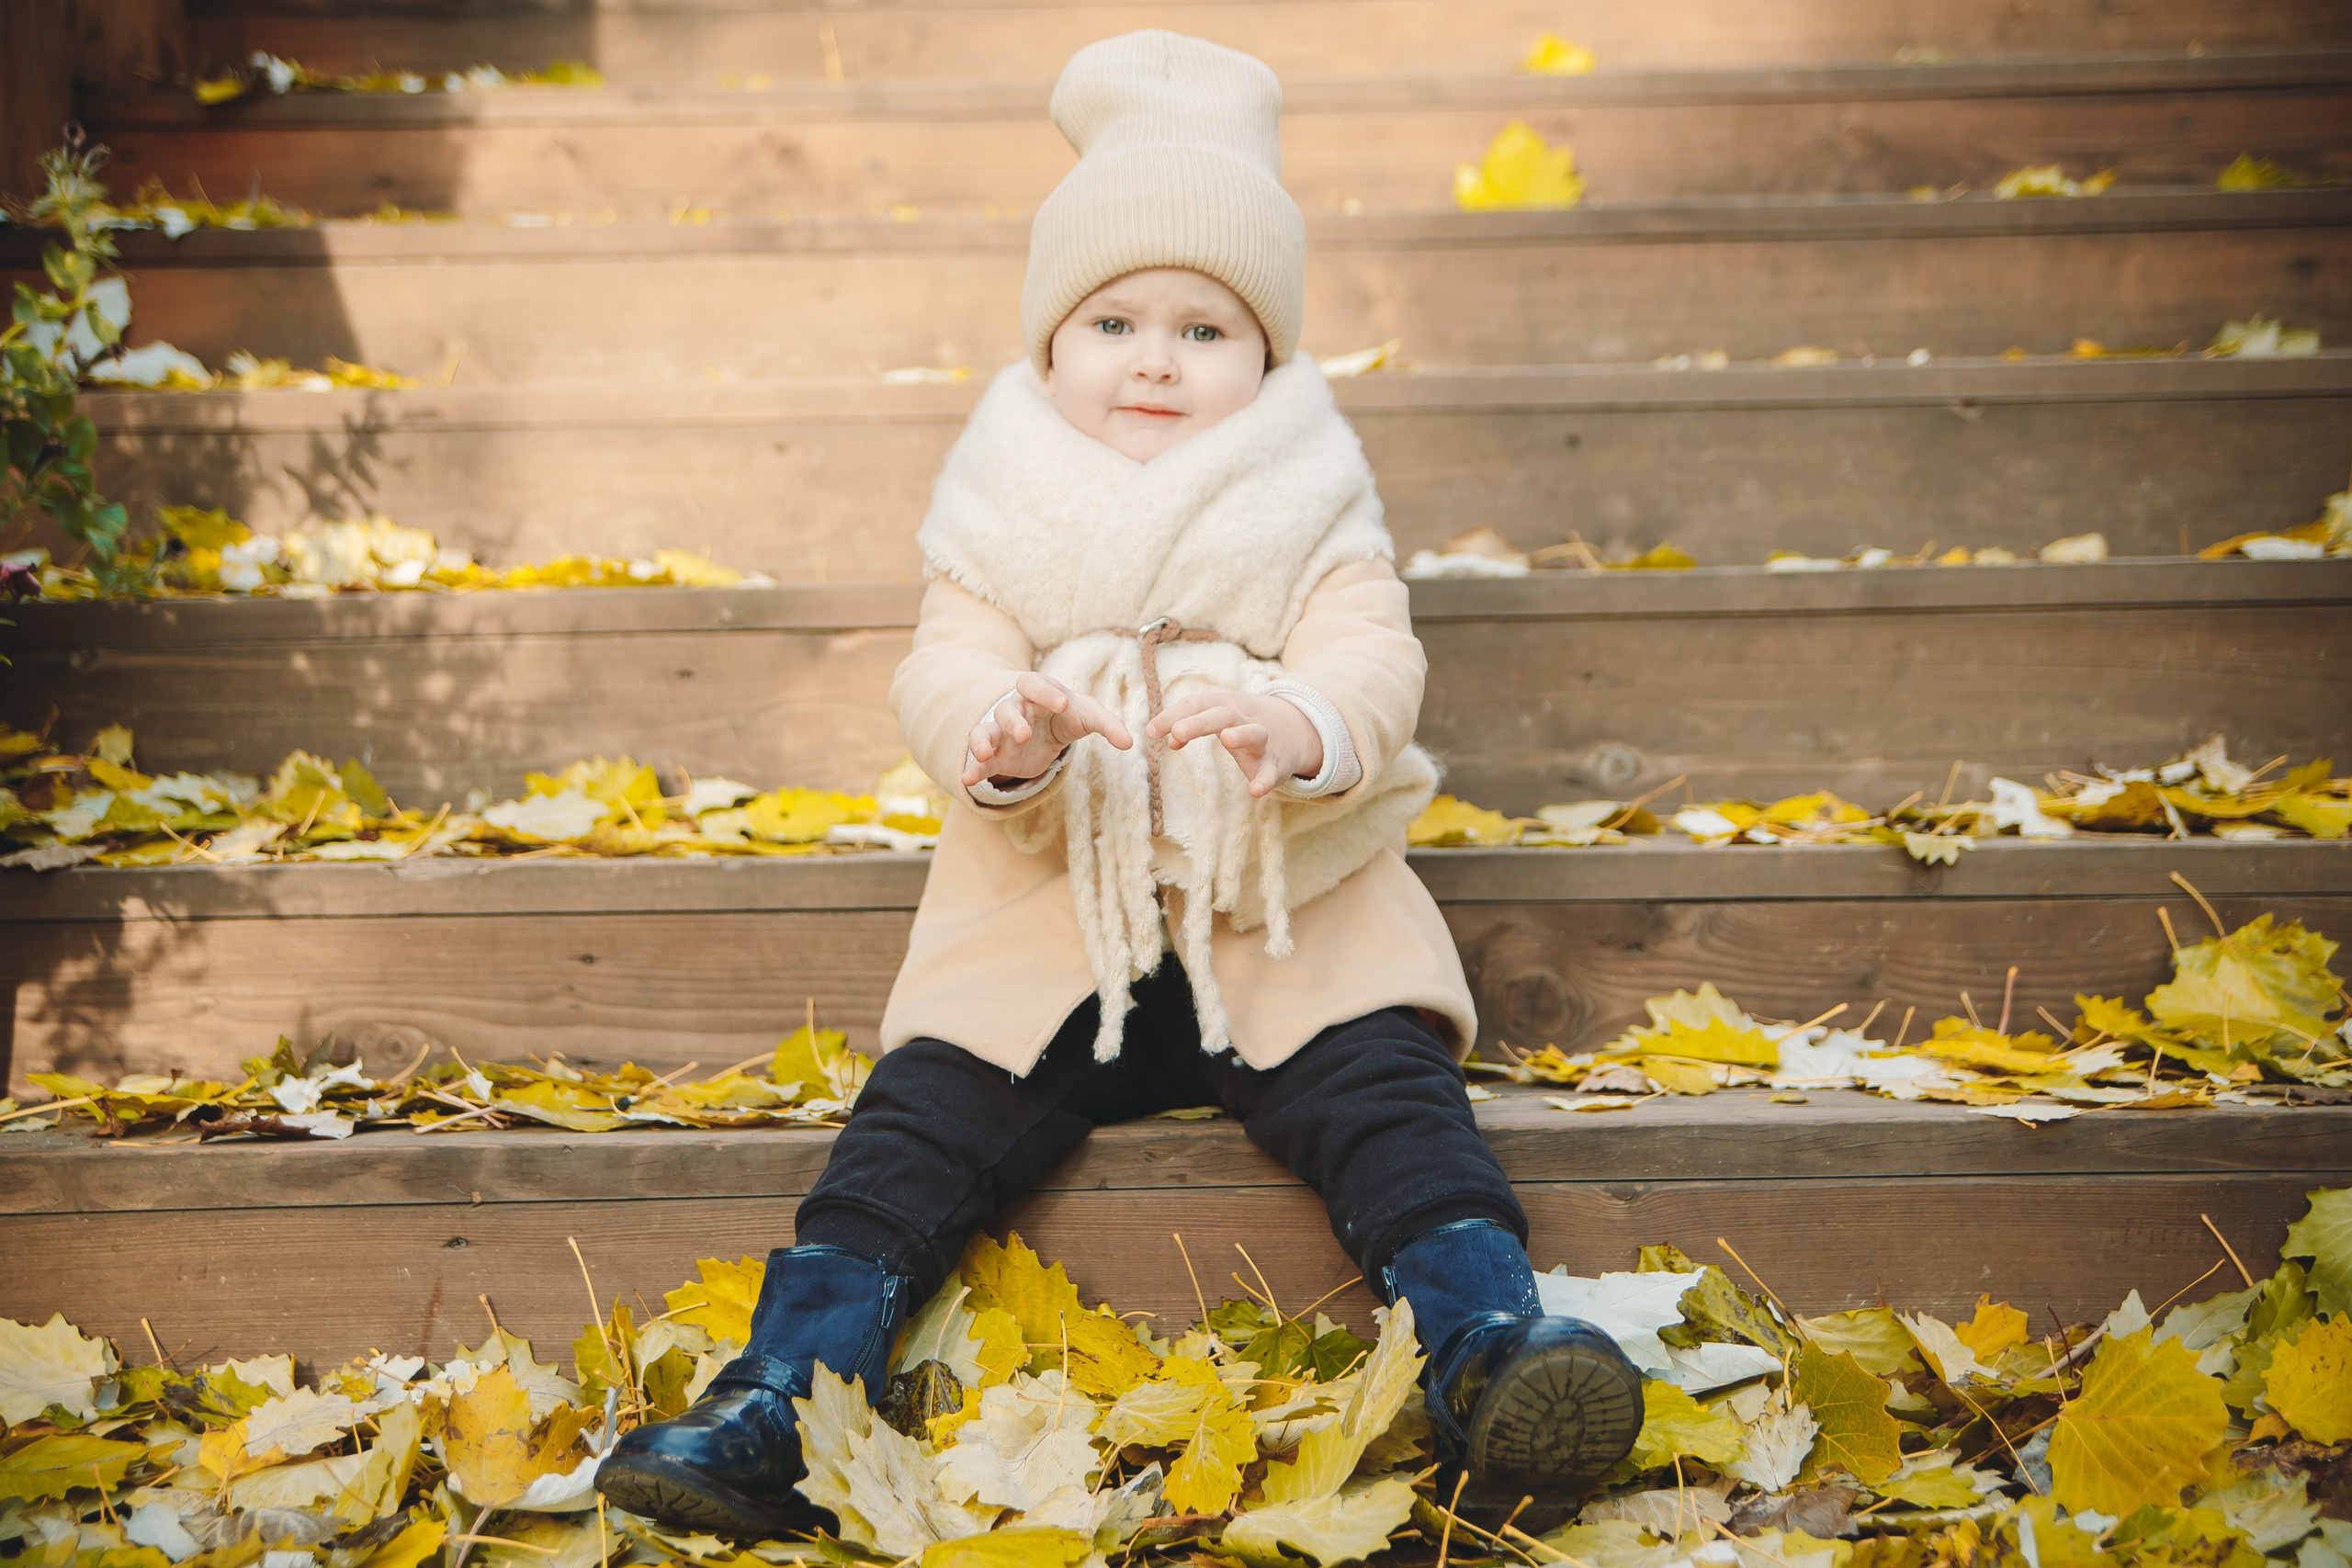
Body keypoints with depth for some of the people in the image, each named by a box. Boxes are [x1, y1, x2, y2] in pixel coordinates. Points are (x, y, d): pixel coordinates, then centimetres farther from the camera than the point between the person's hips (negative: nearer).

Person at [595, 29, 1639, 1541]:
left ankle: (1490, 1352, -28)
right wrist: (995, 731, -32)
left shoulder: (1309, 508, 4)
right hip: (1049, 914, 1)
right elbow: (946, 665, -5)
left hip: (1286, 918, 0)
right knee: (924, 1116, -14)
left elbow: (1376, 663, -10)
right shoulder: (1012, 514, 6)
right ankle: (783, 1391, -14)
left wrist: (1297, 722, -36)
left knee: (1385, 1088, -22)